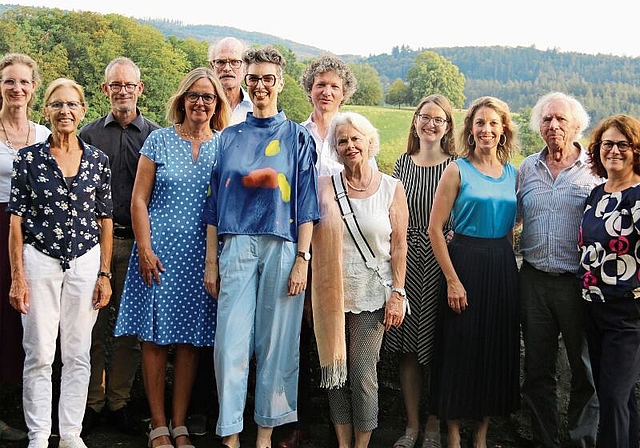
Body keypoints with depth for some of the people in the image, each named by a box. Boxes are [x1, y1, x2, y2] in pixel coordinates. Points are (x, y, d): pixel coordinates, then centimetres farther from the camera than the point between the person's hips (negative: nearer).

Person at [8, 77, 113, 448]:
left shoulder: (98, 160, 5)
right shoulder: (28, 158, 0)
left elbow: (105, 220, 7)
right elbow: (17, 219, -1)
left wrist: (105, 274, 3)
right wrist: (17, 275, -6)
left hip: (85, 263, 2)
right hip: (39, 261, -1)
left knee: (78, 354, 5)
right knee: (39, 355, 0)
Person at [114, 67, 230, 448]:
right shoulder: (160, 140, 2)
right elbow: (139, 200, 1)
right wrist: (145, 250, -8)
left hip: (202, 255, 2)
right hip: (160, 251, -1)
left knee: (190, 339, 6)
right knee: (155, 337, 0)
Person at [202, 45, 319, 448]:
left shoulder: (297, 137, 8)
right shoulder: (231, 136, 14)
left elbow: (306, 204, 3)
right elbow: (215, 203, 12)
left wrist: (302, 259, -6)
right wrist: (211, 261, 6)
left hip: (281, 248, -1)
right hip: (236, 246, 2)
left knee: (276, 340, 1)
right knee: (231, 342, -4)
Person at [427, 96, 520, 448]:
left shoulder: (512, 174, 8)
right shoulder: (457, 170, -5)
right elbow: (435, 229, -9)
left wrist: (506, 264, 8)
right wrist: (452, 280, -14)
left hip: (503, 265, 5)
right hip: (465, 260, -5)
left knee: (498, 348, 10)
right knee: (460, 346, 1)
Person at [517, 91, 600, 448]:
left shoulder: (595, 169, -2)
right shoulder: (527, 168, 9)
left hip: (579, 281, -3)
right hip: (534, 280, 4)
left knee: (586, 368, 7)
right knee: (538, 368, 12)